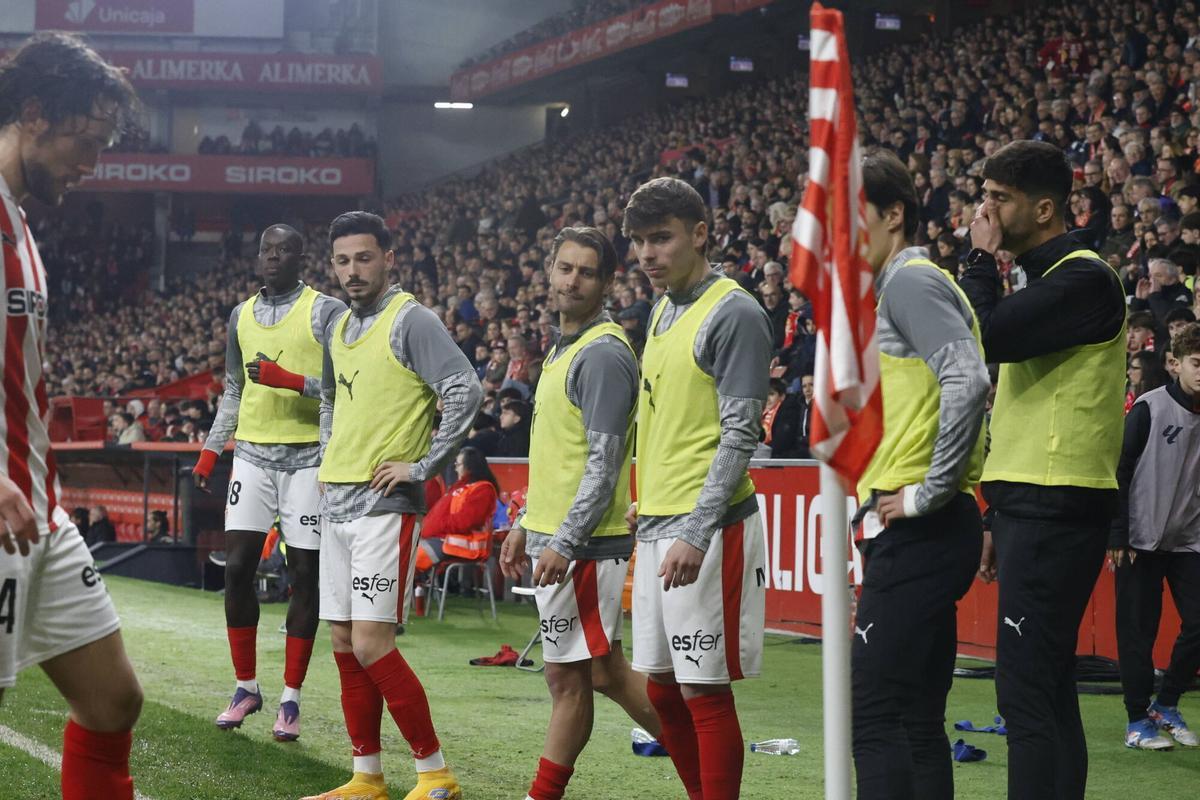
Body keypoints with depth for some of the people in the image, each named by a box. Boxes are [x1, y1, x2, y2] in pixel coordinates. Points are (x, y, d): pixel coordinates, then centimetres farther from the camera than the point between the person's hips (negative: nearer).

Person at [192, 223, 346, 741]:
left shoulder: (325, 312, -4)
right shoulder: (242, 315, 13)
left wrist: (292, 382, -21)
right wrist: (210, 450, 18)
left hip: (308, 457, -4)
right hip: (253, 454, 4)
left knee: (305, 574, -1)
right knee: (238, 567, -3)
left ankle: (291, 698, 5)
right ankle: (246, 687, 11)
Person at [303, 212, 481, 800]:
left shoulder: (410, 321, -10)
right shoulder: (340, 329, 15)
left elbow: (465, 391, -19)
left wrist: (423, 467, -17)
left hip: (385, 505, -8)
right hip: (336, 503, 8)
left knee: (371, 644, -13)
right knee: (344, 645, 8)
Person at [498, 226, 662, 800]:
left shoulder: (603, 354, -14)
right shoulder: (563, 347, 16)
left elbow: (604, 464, -19)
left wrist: (564, 544, -23)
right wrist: (524, 525, 23)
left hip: (583, 544, -9)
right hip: (550, 537, 9)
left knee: (569, 676, -4)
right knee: (601, 672, 10)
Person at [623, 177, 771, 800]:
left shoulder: (734, 315, -11)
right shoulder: (663, 312, 16)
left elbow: (740, 436, -16)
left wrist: (697, 533, -22)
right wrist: (647, 501, 18)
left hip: (706, 532, -9)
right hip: (656, 527, 9)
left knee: (703, 692, -5)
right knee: (662, 690, 12)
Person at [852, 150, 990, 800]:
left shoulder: (911, 280, -10)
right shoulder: (895, 288, 20)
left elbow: (968, 382, -24)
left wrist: (931, 492, -20)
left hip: (918, 533, -10)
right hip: (915, 534, 10)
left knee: (874, 711, -11)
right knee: (915, 717, 11)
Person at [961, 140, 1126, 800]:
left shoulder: (1084, 279, -11)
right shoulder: (1042, 279, 21)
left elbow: (982, 337, -23)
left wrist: (982, 258, -6)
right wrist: (999, 517, 22)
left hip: (1055, 513, -10)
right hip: (1030, 508, 10)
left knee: (1027, 689, -14)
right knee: (1046, 687, 11)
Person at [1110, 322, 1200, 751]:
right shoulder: (1150, 408, -9)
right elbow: (1120, 469, -8)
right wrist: (1117, 534, -11)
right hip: (1141, 539, -4)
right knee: (1138, 631, 0)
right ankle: (1138, 721, 10)